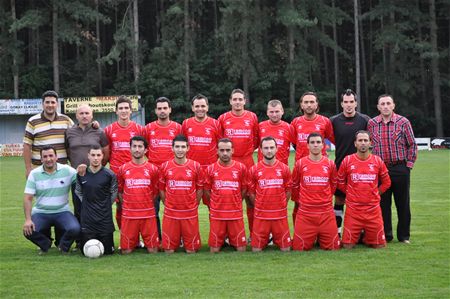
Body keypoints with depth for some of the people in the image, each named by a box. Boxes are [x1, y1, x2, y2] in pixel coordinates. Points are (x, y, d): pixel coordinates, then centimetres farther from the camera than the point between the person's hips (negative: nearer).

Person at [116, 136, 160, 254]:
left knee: (153, 250, -2)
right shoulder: (123, 169, 3)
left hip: (148, 214, 0)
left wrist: (147, 204, 8)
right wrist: (125, 205, 7)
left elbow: (155, 191, 11)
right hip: (128, 215, 0)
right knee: (126, 251, 1)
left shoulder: (153, 169, 2)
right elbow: (120, 191, 12)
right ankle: (135, 240, 30)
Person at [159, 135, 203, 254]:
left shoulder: (195, 166, -1)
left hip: (190, 214, 0)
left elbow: (200, 189, 7)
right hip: (170, 213, 0)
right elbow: (161, 189, 9)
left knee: (191, 250, 4)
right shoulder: (165, 167, 0)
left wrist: (193, 205, 6)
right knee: (168, 250, 3)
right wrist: (167, 205, 6)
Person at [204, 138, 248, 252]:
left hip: (236, 214, 0)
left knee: (241, 248, 1)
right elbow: (206, 190, 9)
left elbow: (244, 189, 10)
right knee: (214, 249, 0)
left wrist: (235, 203, 11)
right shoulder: (210, 169, 0)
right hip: (216, 214, 0)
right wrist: (216, 204, 10)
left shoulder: (241, 168, 0)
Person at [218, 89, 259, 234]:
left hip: (247, 161, 0)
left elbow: (257, 138, 14)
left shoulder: (252, 117, 5)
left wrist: (250, 149, 6)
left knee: (251, 198, 1)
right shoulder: (223, 118, 3)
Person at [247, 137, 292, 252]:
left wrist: (281, 206, 10)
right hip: (261, 215, -1)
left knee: (286, 249, 2)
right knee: (256, 249, 0)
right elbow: (251, 192, 6)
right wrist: (259, 206, 8)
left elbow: (288, 190, 9)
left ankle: (277, 239, 32)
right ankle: (265, 240, 30)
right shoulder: (254, 170, -1)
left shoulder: (284, 168, 1)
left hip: (280, 215, 1)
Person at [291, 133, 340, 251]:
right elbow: (294, 185, 11)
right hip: (305, 213, -1)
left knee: (333, 247, 2)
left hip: (326, 213, 1)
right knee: (299, 248, -2)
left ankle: (321, 238, 32)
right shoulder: (300, 164, -1)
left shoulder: (330, 164, 4)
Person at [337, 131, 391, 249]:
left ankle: (367, 239, 34)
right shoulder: (347, 161, -2)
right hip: (353, 209, -1)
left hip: (373, 210, 1)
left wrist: (375, 193, 9)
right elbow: (340, 182, 9)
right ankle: (358, 236, 29)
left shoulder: (377, 161, 2)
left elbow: (386, 182, 14)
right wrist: (350, 193, 6)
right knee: (348, 245, -3)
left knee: (379, 245, 3)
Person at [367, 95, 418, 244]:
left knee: (403, 203, 3)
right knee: (383, 203, 5)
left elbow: (412, 145, 2)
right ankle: (386, 235, 13)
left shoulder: (403, 122, -3)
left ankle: (404, 236, 13)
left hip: (400, 168, -2)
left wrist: (409, 164, -2)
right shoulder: (372, 123, 3)